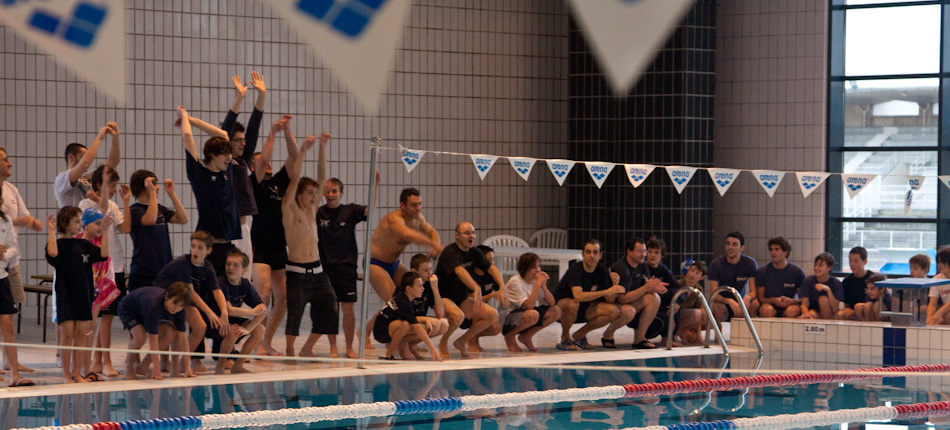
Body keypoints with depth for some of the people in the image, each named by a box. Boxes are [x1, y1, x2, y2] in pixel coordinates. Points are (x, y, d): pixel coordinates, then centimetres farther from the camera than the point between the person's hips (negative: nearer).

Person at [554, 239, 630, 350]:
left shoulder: (601, 270, -5)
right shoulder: (576, 269, -24)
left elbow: (610, 301, -6)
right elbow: (578, 296, -41)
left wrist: (615, 285, -27)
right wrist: (606, 291, -42)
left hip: (584, 309, 6)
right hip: (561, 305, -6)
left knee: (614, 311, -16)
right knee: (572, 304, -41)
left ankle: (580, 335, 0)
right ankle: (565, 337, -13)